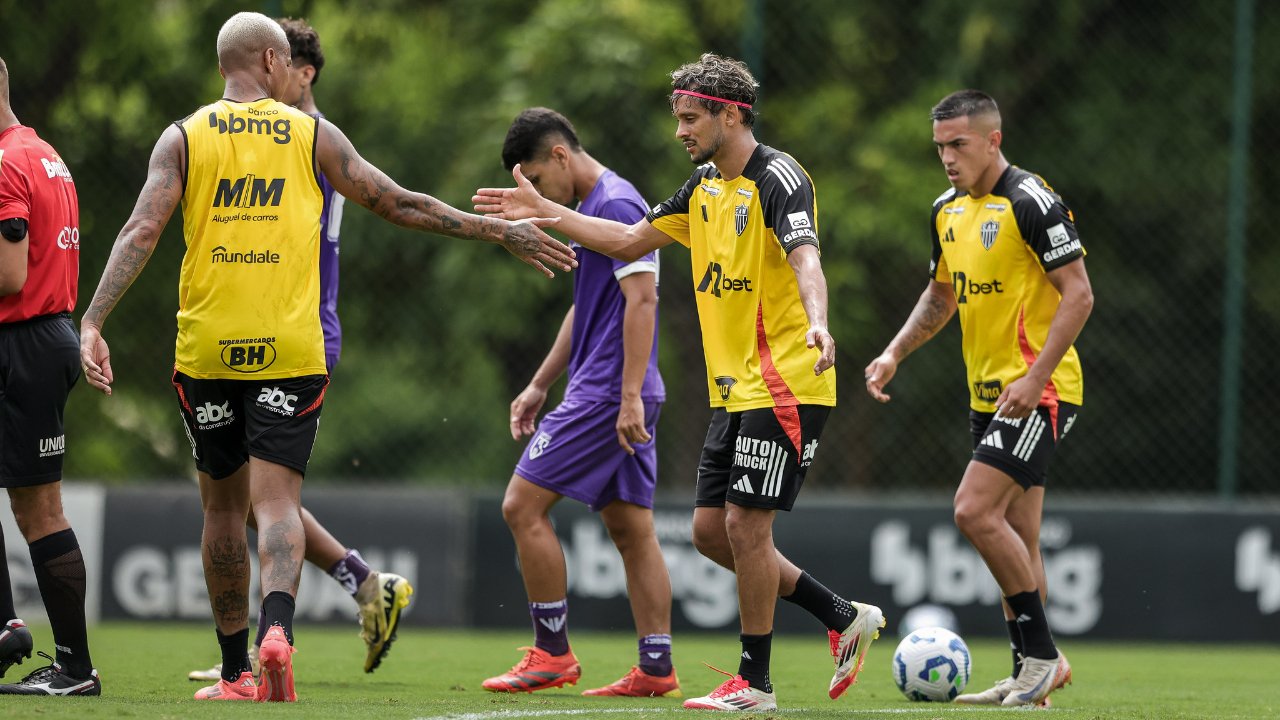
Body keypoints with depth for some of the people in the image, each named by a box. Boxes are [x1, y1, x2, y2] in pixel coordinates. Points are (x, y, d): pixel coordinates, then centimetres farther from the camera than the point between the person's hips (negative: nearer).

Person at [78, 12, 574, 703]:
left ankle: (236, 671, 17)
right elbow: (399, 204, 6)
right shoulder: (312, 134, 4)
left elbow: (141, 232, -8)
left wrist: (93, 323, -13)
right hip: (290, 351, -1)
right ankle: (277, 628, -32)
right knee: (276, 498, -5)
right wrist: (499, 232, 14)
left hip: (206, 352, 1)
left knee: (223, 504, 13)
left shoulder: (183, 139, 4)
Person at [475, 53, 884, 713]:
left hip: (784, 385, -9)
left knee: (745, 525, -8)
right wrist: (544, 211, 19)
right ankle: (845, 619, 18)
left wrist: (817, 322, -50)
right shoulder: (705, 185, 14)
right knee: (710, 530, 8)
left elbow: (805, 257, -31)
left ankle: (754, 683, 3)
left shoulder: (777, 178, -14)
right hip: (733, 390, 9)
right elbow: (631, 241, 24)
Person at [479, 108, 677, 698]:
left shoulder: (616, 204, -13)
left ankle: (552, 653, -4)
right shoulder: (591, 207, 18)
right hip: (622, 399, 10)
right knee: (631, 528, 7)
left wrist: (630, 396, -24)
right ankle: (656, 670, 5)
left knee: (523, 506, -7)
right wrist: (539, 385, 26)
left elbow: (642, 299, -20)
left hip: (607, 395, -10)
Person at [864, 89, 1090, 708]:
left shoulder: (1031, 202, -14)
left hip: (1038, 391, -9)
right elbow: (941, 295, 26)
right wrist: (895, 353, 11)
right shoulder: (948, 211, 12)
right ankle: (1032, 675, 13)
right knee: (1015, 541, 8)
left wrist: (1034, 378, -23)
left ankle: (1041, 652, -9)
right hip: (988, 395, 9)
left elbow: (1078, 295, -17)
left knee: (975, 511, -18)